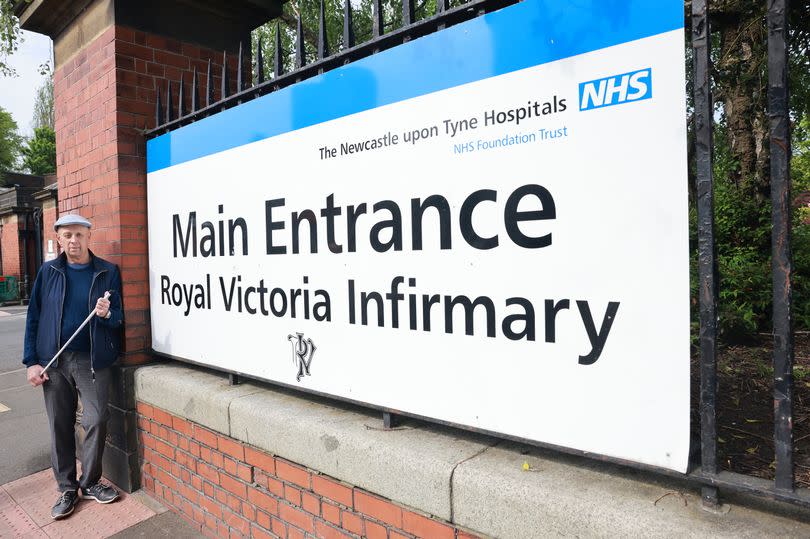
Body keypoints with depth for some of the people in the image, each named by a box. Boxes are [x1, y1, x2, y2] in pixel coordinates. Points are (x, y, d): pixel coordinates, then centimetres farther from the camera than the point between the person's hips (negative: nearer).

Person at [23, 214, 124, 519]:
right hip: (54, 362, 2)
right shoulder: (48, 272, 4)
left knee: (96, 421, -2)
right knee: (60, 425, 8)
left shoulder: (108, 272, 0)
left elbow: (120, 318, 2)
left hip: (93, 360, -1)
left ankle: (90, 482, 19)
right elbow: (34, 318, 5)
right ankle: (67, 488, 23)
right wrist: (31, 361, 0)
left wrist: (107, 314, -21)